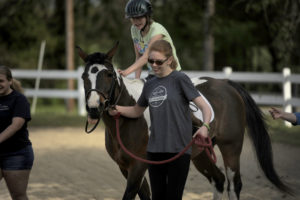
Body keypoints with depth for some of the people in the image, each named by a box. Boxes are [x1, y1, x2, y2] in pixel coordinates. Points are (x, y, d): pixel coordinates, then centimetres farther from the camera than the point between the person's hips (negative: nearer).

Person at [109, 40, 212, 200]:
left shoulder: (180, 79, -6)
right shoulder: (150, 85, 11)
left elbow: (205, 107, -14)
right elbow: (137, 111, 27)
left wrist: (205, 126, -34)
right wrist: (119, 109, 7)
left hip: (178, 149, -6)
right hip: (154, 149, 6)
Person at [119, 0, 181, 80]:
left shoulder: (157, 29, -21)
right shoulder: (134, 29, 1)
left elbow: (146, 57, -30)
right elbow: (138, 57, 2)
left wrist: (126, 71, -42)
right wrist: (136, 79, -11)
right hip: (152, 74, 7)